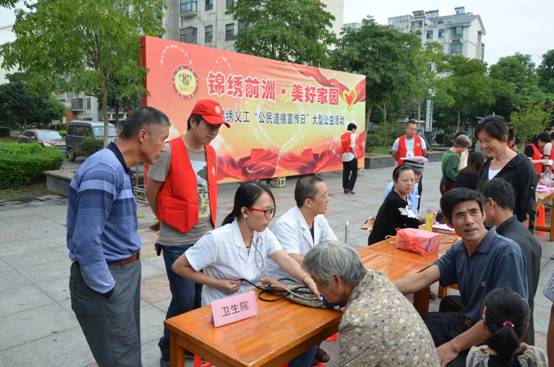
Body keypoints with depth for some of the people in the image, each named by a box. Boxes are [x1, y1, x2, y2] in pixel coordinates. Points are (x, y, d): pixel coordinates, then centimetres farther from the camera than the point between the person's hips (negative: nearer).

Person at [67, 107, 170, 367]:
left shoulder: (118, 168, 9)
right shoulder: (104, 171, -23)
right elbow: (86, 241, -26)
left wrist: (127, 273, 12)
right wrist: (108, 291, -17)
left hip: (125, 272, 9)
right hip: (106, 279, -9)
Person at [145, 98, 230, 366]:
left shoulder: (211, 153, 7)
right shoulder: (169, 151, -14)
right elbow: (151, 193, -6)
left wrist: (210, 221, 14)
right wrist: (169, 220, 6)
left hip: (206, 237, 6)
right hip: (177, 241, -6)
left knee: (200, 297, 14)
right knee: (184, 299, 1)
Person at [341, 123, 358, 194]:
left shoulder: (342, 135, 13)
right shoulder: (352, 135, -6)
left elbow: (341, 146, 8)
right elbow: (352, 146, -13)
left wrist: (344, 153, 11)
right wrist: (355, 155, -8)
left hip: (344, 156, 7)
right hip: (351, 156, -6)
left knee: (346, 172, 10)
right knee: (354, 172, 1)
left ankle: (345, 188, 13)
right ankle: (349, 188, -7)